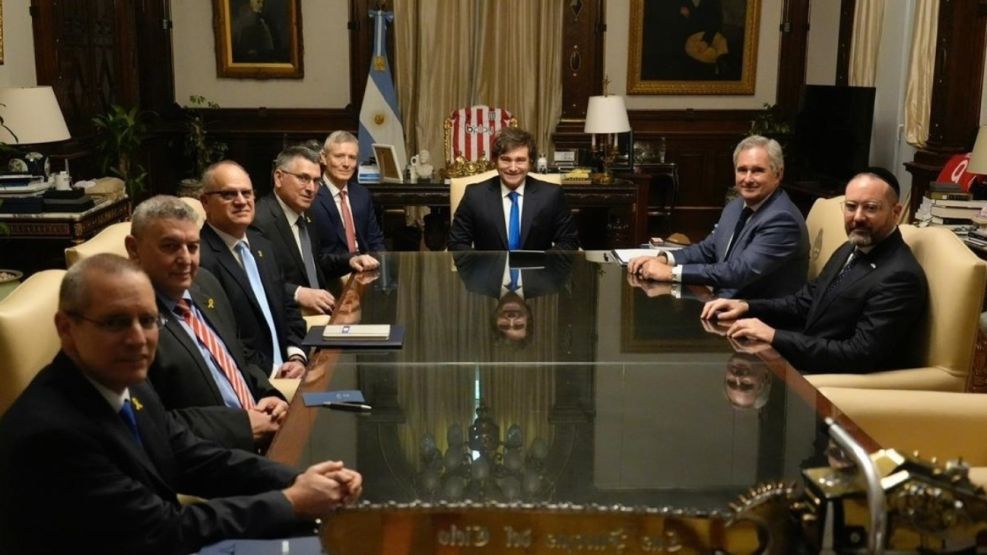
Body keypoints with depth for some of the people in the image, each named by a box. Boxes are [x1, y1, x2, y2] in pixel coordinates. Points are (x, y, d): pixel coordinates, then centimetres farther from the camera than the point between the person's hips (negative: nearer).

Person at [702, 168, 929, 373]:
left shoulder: (901, 277, -21)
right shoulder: (851, 250, 8)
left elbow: (859, 355, -25)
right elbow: (805, 302, 15)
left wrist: (774, 336, -27)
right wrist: (747, 306, -2)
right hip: (807, 360, 8)